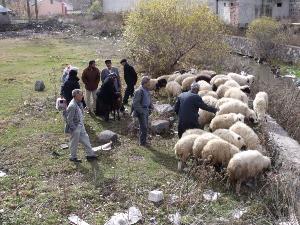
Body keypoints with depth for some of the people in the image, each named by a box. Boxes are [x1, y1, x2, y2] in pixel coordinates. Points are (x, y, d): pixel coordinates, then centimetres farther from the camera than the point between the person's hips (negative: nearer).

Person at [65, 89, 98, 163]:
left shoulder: (79, 103, 0)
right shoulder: (72, 106, -29)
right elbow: (69, 119, -24)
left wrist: (82, 123, 15)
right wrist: (73, 129, -19)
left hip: (81, 126, 9)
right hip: (75, 127, -9)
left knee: (85, 139, 17)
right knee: (74, 143, 9)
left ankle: (90, 154, 30)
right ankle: (73, 157, 28)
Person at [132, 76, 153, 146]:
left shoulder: (147, 90, 10)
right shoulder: (139, 91, -18)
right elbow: (135, 103, -20)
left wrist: (151, 106, 9)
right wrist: (141, 111, -20)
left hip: (146, 111, 9)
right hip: (141, 111, -9)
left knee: (145, 127, 16)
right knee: (144, 127, -6)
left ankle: (143, 141, 27)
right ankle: (142, 142, 5)